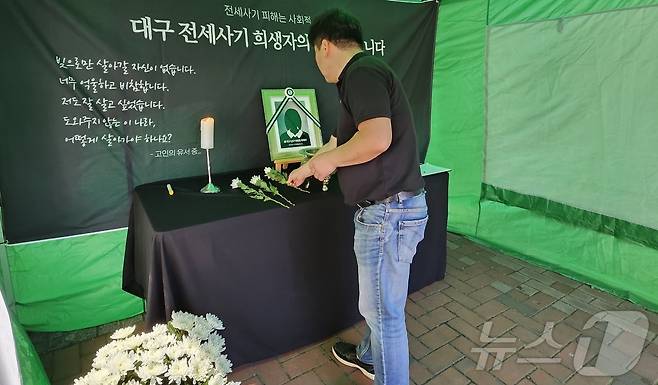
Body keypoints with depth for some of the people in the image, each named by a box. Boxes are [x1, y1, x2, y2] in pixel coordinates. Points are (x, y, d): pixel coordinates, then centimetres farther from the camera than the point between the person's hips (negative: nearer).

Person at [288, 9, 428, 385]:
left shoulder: (362, 72, -14)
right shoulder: (364, 73, 18)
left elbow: (377, 139, -29)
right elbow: (342, 141, 27)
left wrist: (327, 160, -12)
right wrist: (307, 167, 38)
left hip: (389, 212, -10)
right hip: (387, 210, 10)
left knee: (384, 310, 7)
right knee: (379, 301, 26)